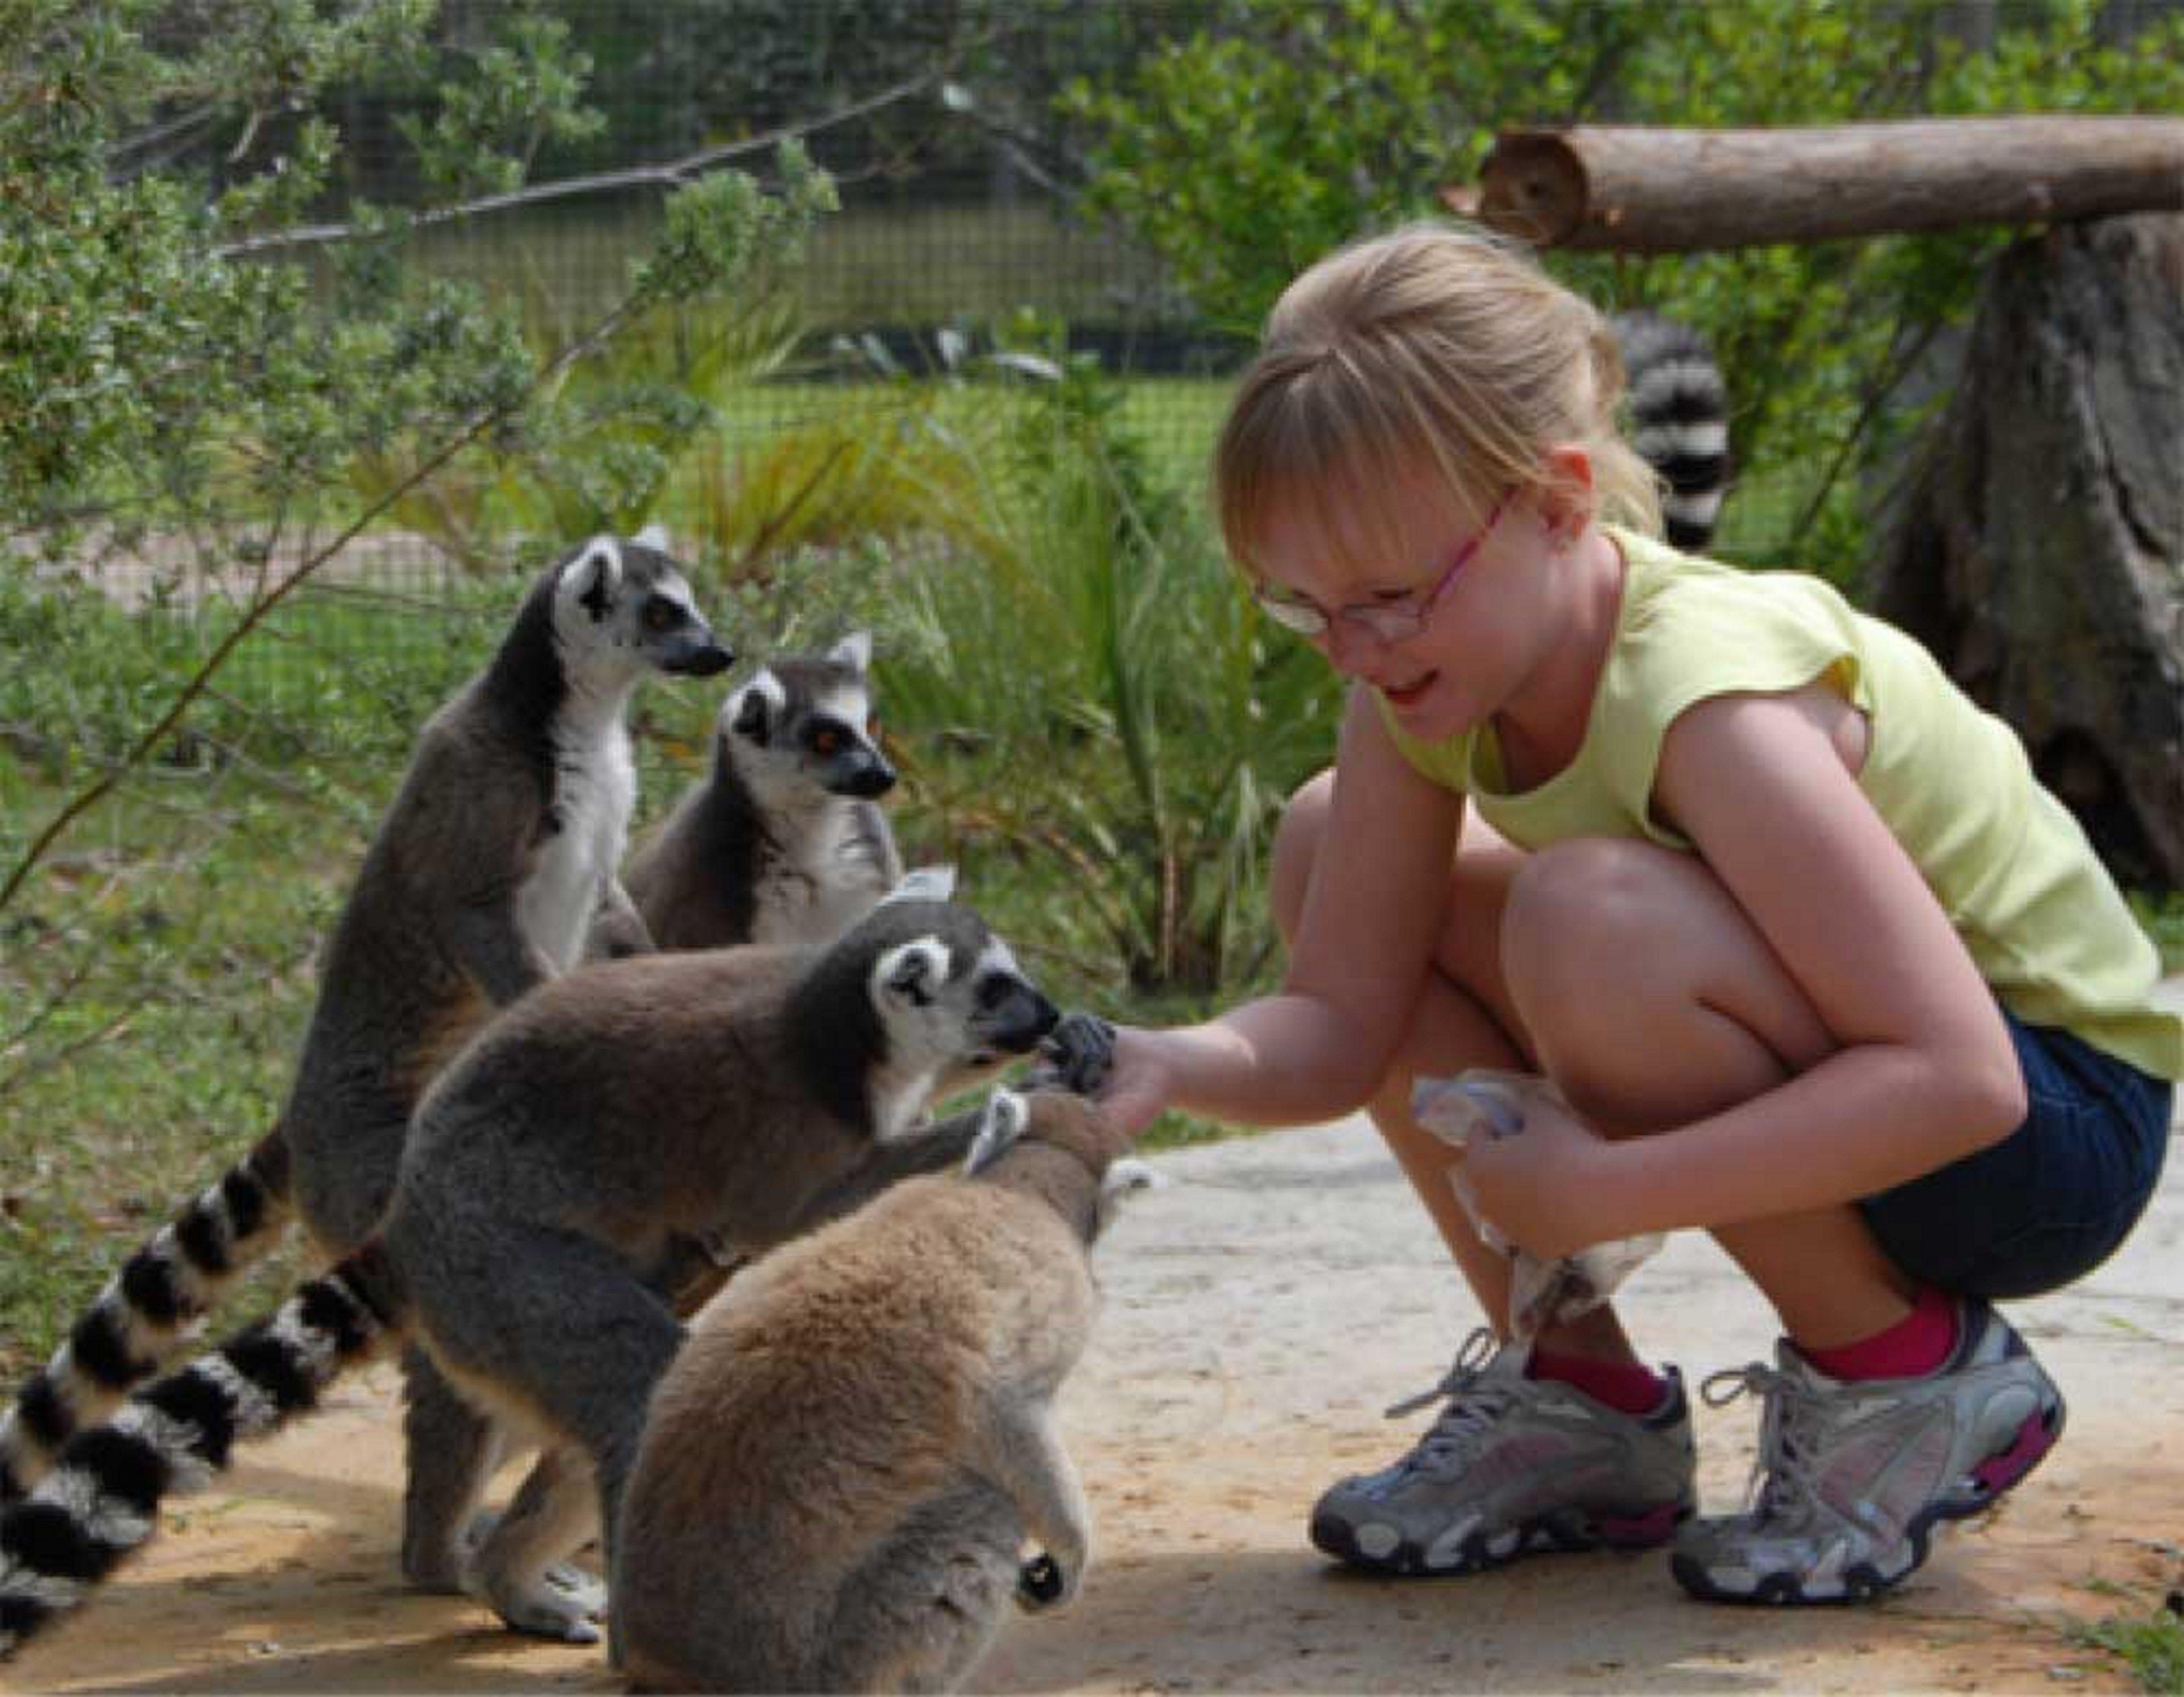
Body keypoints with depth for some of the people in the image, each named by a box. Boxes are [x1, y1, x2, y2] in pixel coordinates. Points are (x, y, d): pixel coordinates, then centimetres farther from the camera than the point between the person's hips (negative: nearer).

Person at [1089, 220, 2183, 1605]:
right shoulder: (1432, 677, -9)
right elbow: (1341, 1025, -7)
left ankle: (1908, 1381, -11)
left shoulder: (1709, 698, -32)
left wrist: (1602, 1192, -36)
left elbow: (1954, 1076, -36)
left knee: (1588, 918, -35)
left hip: (2056, 1118, -8)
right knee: (1334, 850, -2)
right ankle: (1579, 1400, 5)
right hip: (1849, 1058, 8)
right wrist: (1172, 1066, -29)